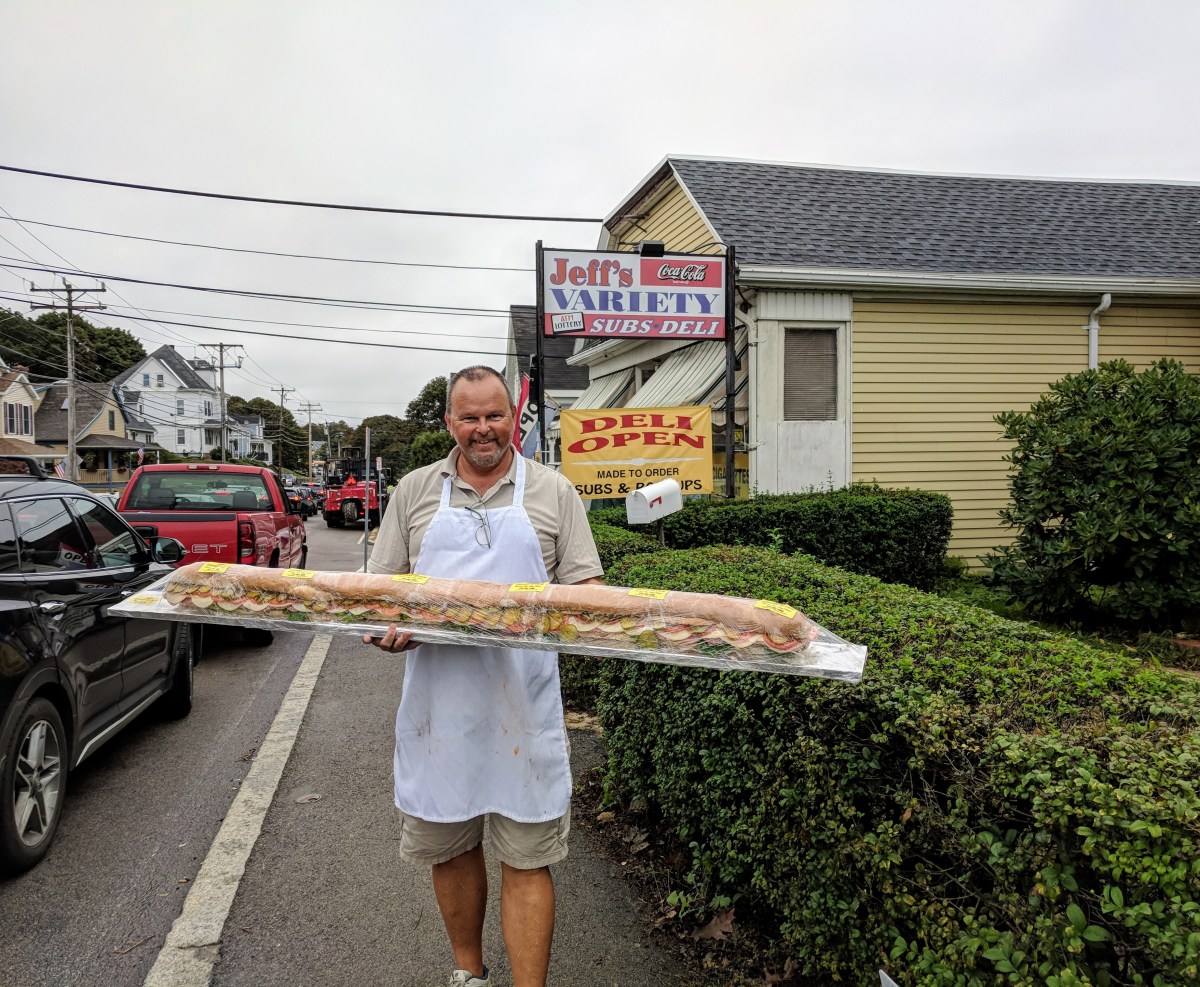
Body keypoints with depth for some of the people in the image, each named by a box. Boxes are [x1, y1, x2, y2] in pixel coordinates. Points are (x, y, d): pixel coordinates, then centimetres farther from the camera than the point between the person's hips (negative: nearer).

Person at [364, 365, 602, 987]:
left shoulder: (552, 492, 6)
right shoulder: (415, 490, 10)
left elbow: (585, 586, 4)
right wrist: (386, 626, -12)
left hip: (524, 701, -2)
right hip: (439, 699, 2)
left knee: (526, 855, 3)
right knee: (448, 844, 15)